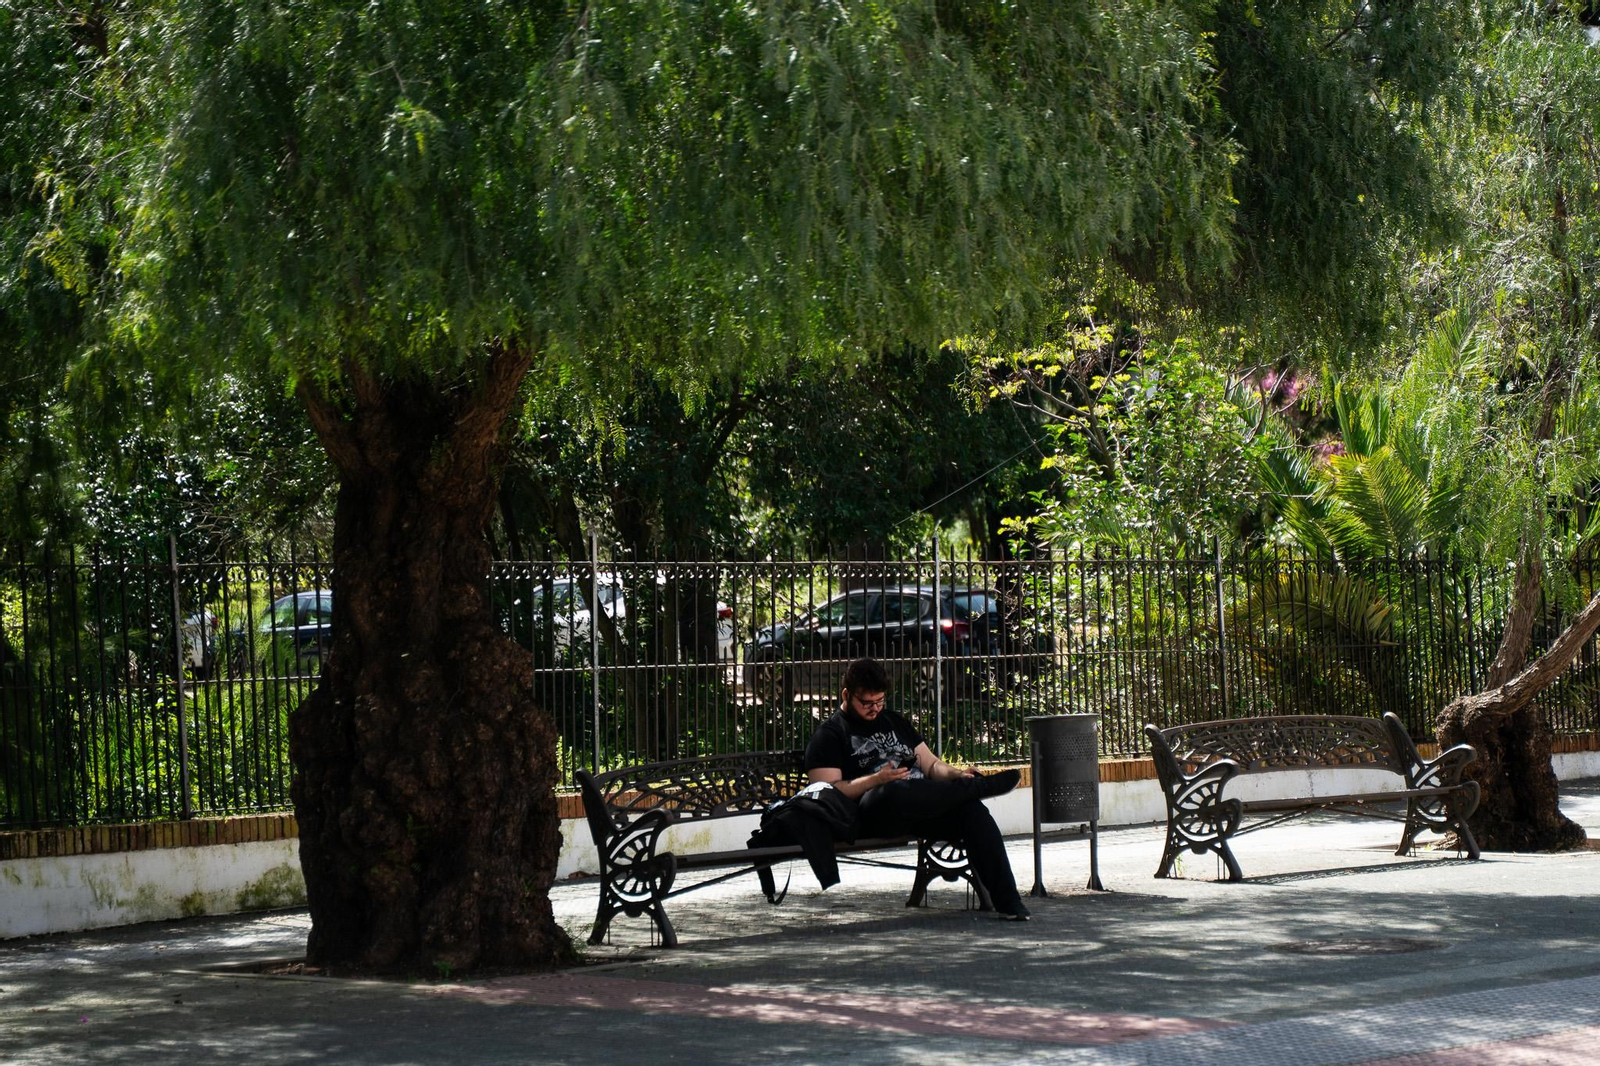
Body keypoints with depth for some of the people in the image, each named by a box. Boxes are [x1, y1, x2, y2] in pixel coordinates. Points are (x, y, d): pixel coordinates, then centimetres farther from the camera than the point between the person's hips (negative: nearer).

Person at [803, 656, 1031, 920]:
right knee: (893, 792, -42)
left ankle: (1007, 901, -30)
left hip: (923, 809, 5)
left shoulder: (895, 722, 29)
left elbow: (931, 764, 26)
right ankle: (980, 785, -22)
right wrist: (877, 779, -18)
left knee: (973, 810, -26)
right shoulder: (828, 736, 9)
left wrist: (956, 774, 3)